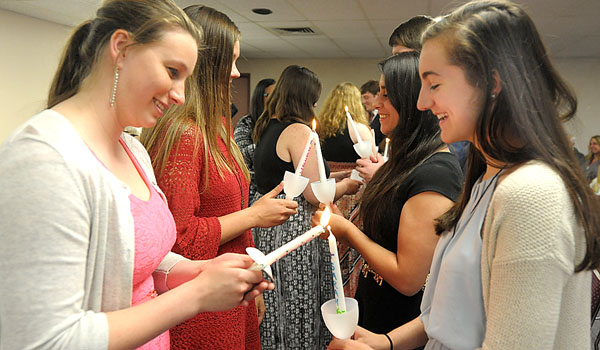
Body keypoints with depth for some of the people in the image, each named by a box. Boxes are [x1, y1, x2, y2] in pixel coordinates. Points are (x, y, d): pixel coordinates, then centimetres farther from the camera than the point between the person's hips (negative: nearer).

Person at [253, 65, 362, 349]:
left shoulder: (266, 129, 13)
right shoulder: (299, 131, -15)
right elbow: (315, 194, -19)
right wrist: (346, 185, -1)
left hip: (266, 226, 9)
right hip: (294, 230, -9)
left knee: (274, 307, 18)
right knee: (297, 310, 5)